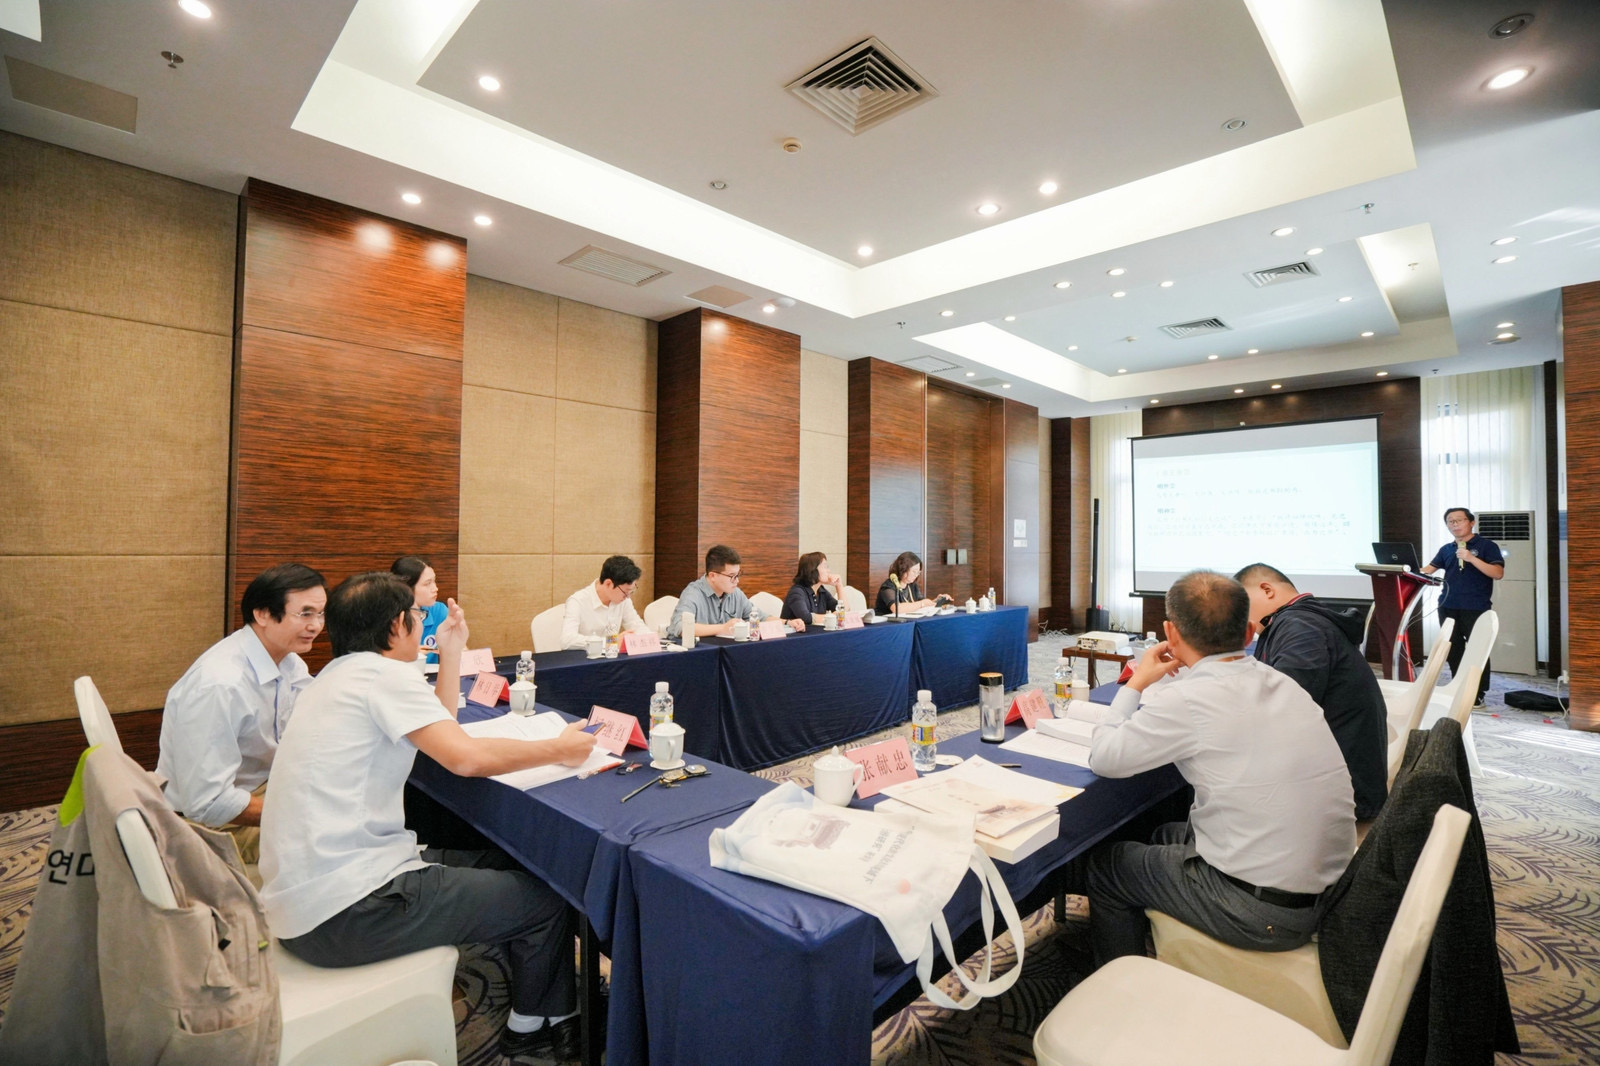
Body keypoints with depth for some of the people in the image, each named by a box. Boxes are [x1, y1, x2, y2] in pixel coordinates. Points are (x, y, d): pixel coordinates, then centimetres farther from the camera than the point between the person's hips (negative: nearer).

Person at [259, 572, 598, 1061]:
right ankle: (537, 1026, 25)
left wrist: (451, 652, 18)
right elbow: (466, 757, -25)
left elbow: (439, 734, 19)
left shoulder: (338, 675, 13)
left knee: (502, 865, 20)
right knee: (546, 899, -1)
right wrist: (560, 749, -11)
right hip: (343, 913, -10)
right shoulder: (384, 673, -16)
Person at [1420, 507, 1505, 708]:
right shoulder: (1446, 550, 13)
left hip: (1476, 608, -4)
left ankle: (1478, 696, 7)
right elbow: (1429, 569, 11)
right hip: (1448, 607, 5)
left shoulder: (1486, 545, -1)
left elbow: (1498, 573, -10)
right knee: (1453, 650, 10)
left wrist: (1471, 558, -19)